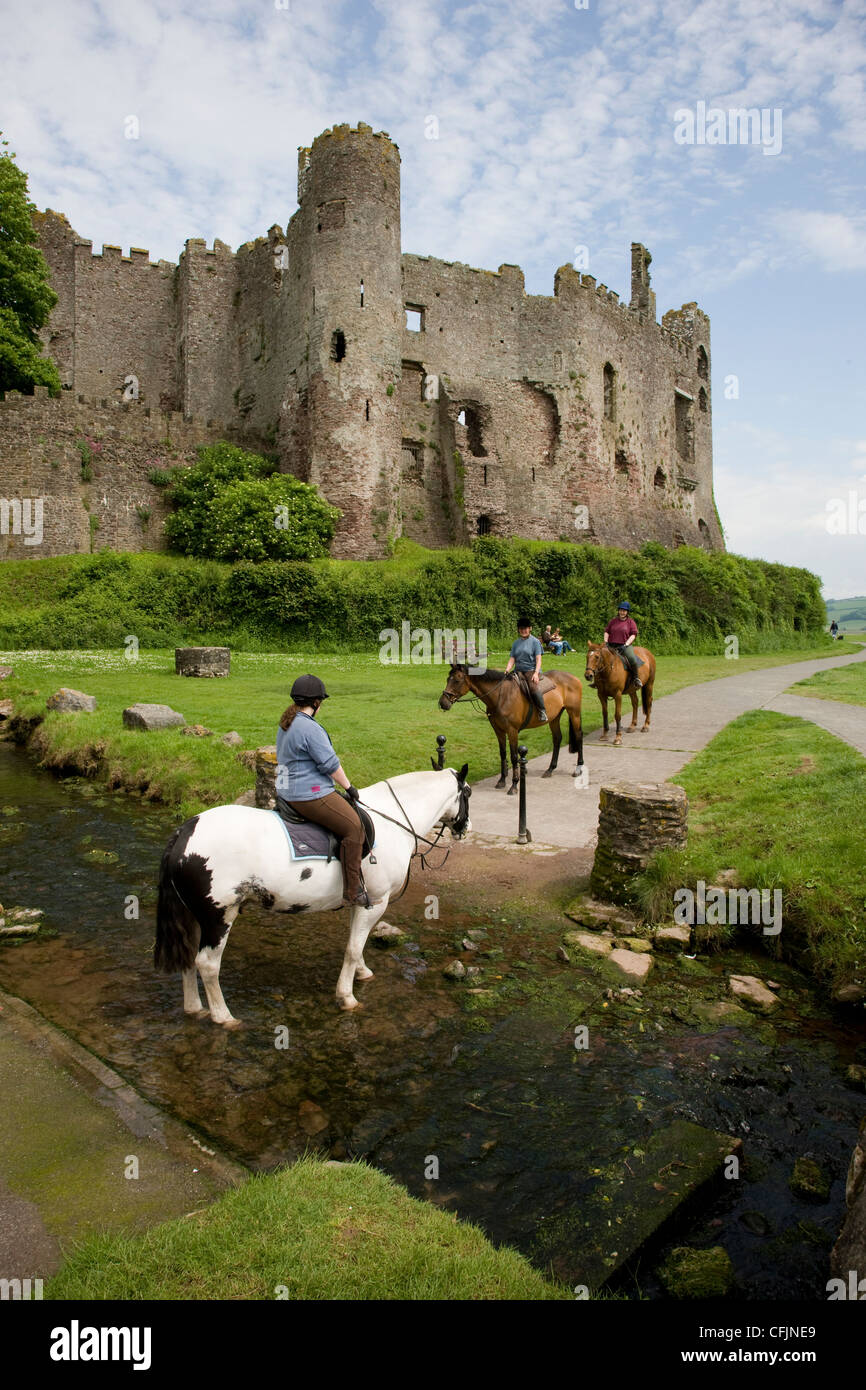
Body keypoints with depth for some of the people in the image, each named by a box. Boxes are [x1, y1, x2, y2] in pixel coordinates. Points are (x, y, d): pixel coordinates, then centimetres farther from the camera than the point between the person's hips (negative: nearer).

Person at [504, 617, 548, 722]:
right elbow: (512, 659, 11)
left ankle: (542, 712, -27)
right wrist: (507, 671, -9)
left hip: (531, 670, -6)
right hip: (518, 671, 6)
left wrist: (536, 673, -19)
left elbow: (538, 659, -4)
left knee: (533, 687, -34)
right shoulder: (516, 643, 16)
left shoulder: (535, 641, 3)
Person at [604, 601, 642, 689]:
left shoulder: (631, 622, 4)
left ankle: (636, 678, -11)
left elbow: (633, 635, -2)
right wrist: (606, 642, 0)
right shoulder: (613, 621, 15)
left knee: (632, 659, -31)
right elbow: (606, 631, 17)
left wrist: (626, 644, -14)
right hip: (612, 646, 4)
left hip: (625, 645, -4)